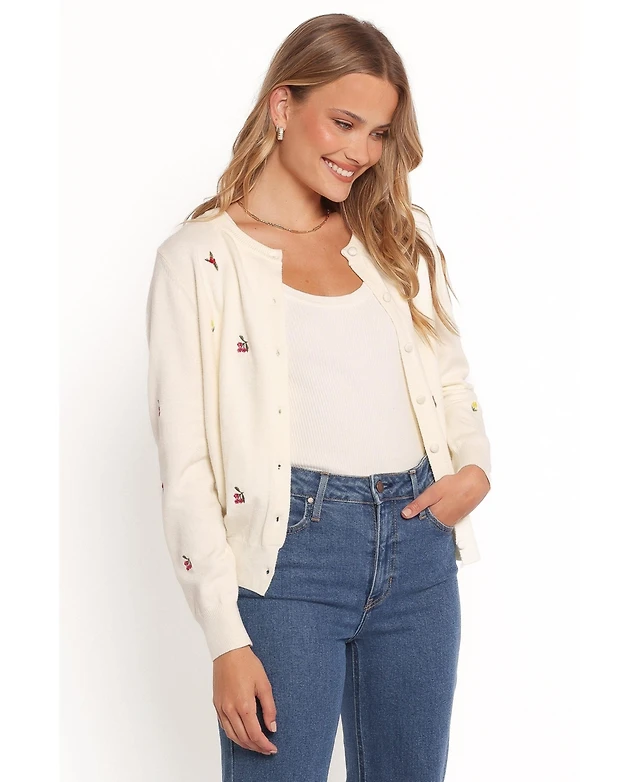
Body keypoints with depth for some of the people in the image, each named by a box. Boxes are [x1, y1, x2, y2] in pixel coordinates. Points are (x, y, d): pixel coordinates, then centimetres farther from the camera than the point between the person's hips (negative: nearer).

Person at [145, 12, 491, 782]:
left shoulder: (400, 236, 11)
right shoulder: (201, 256, -4)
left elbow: (451, 376, 22)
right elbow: (185, 468, -7)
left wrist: (475, 468, 1)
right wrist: (227, 640, -12)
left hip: (417, 547, 5)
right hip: (290, 553, -5)